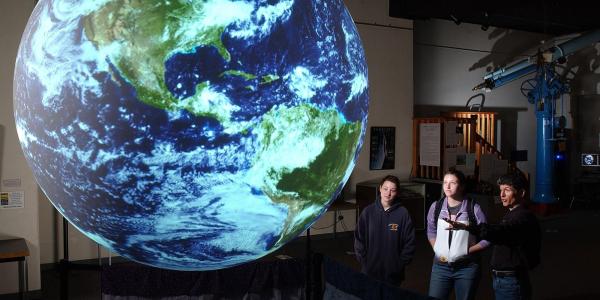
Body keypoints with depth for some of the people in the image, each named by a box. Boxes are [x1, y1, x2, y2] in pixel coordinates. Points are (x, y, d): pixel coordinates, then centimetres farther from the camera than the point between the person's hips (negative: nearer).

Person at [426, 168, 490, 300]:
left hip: (467, 267, -2)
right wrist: (437, 251, 1)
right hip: (441, 265, 3)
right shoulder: (436, 207, 0)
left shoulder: (474, 209, -11)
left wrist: (466, 251, -13)